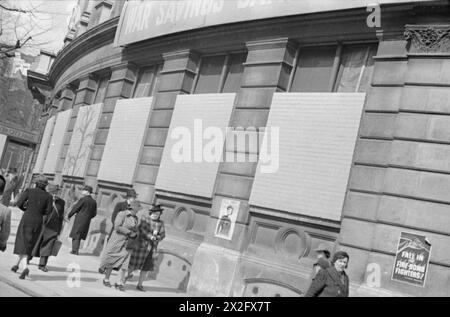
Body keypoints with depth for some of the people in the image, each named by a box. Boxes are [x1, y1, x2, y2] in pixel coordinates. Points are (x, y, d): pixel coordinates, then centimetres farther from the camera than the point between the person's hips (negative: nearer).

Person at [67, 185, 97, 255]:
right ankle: (75, 250, 14)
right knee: (79, 236, 14)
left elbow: (75, 208, -8)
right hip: (87, 222, 6)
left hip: (79, 220, -6)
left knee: (76, 235, 4)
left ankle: (75, 250, 2)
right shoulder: (94, 202, 5)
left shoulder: (83, 199, -12)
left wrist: (69, 215, 5)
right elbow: (94, 213, 9)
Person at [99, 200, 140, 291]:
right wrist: (129, 232, -19)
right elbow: (117, 227, -21)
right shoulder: (122, 214, -12)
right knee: (111, 261, 7)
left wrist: (134, 234, -6)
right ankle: (106, 279, 24)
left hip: (127, 243, 5)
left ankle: (120, 283, 0)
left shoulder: (135, 218, 8)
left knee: (124, 263, -4)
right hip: (117, 241, -5)